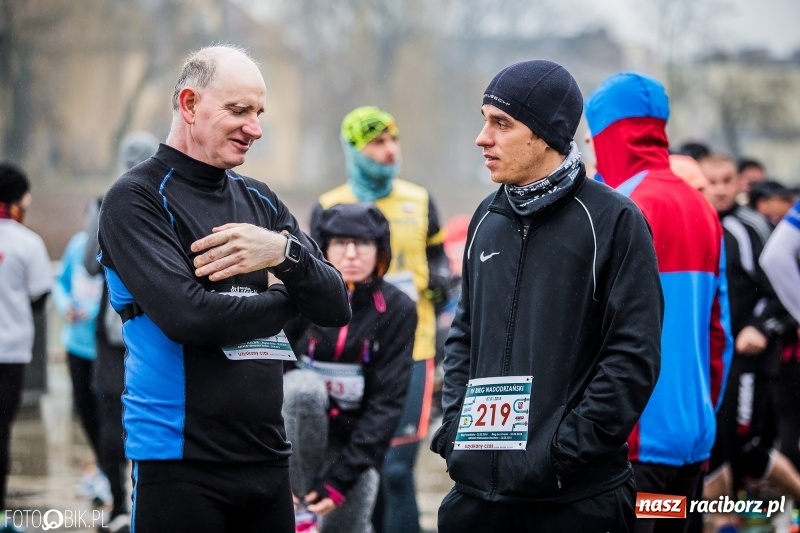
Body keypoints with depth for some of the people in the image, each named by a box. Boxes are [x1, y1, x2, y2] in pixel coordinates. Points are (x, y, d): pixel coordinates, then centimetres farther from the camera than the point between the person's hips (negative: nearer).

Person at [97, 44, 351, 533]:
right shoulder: (137, 199, -7)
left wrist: (285, 252, -14)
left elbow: (336, 308, 7)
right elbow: (186, 315, -20)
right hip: (182, 461, -6)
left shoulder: (260, 201, 13)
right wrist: (285, 299, -4)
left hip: (267, 457, 6)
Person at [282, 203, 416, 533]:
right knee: (305, 385, -31)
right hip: (295, 433, -1)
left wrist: (342, 476, -17)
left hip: (356, 443, 2)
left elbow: (387, 402, -10)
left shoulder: (396, 310, -8)